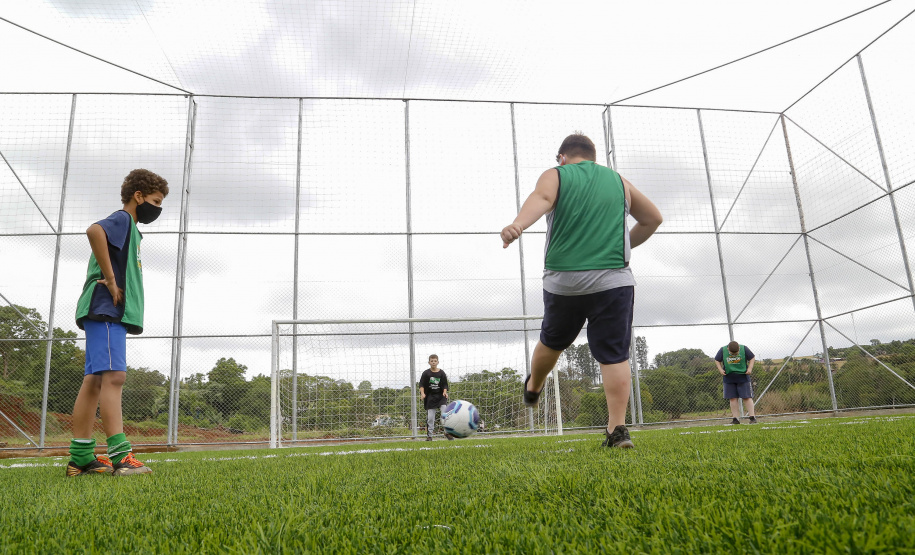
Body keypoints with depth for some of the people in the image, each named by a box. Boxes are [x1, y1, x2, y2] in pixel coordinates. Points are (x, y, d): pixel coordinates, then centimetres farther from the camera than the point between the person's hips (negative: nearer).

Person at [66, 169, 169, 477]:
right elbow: (94, 230, -26)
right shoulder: (122, 219, -4)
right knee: (113, 376, -16)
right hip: (106, 310, -10)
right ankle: (120, 456, -20)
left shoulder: (129, 228, 25)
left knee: (94, 380, 7)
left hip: (112, 313, 10)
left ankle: (81, 459, 10)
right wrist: (111, 281, -22)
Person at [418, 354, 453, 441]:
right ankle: (429, 435, 11)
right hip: (430, 397, 0)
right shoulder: (426, 373, 1)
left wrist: (445, 392, -12)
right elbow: (421, 384, 0)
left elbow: (445, 384, 6)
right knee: (430, 417, 1)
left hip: (441, 396, 0)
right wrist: (422, 393, -15)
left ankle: (448, 432, -5)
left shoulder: (441, 373, 3)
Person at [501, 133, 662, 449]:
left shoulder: (555, 176, 7)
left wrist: (518, 225, -37)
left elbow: (540, 199, -17)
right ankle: (617, 429, -3)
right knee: (614, 355, 0)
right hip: (613, 279, 1)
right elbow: (653, 219, 24)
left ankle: (532, 390, 44)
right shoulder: (618, 181, 17)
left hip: (563, 280, 0)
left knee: (552, 342, 21)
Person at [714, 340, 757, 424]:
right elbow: (717, 360, 6)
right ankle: (736, 418, 5)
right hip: (729, 379, 1)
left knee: (747, 397, -4)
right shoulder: (722, 350, -8)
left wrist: (750, 368, -9)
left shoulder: (744, 349, -9)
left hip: (743, 377, -1)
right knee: (732, 398, 1)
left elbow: (752, 358, 4)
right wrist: (720, 369, -9)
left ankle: (752, 417, 3)